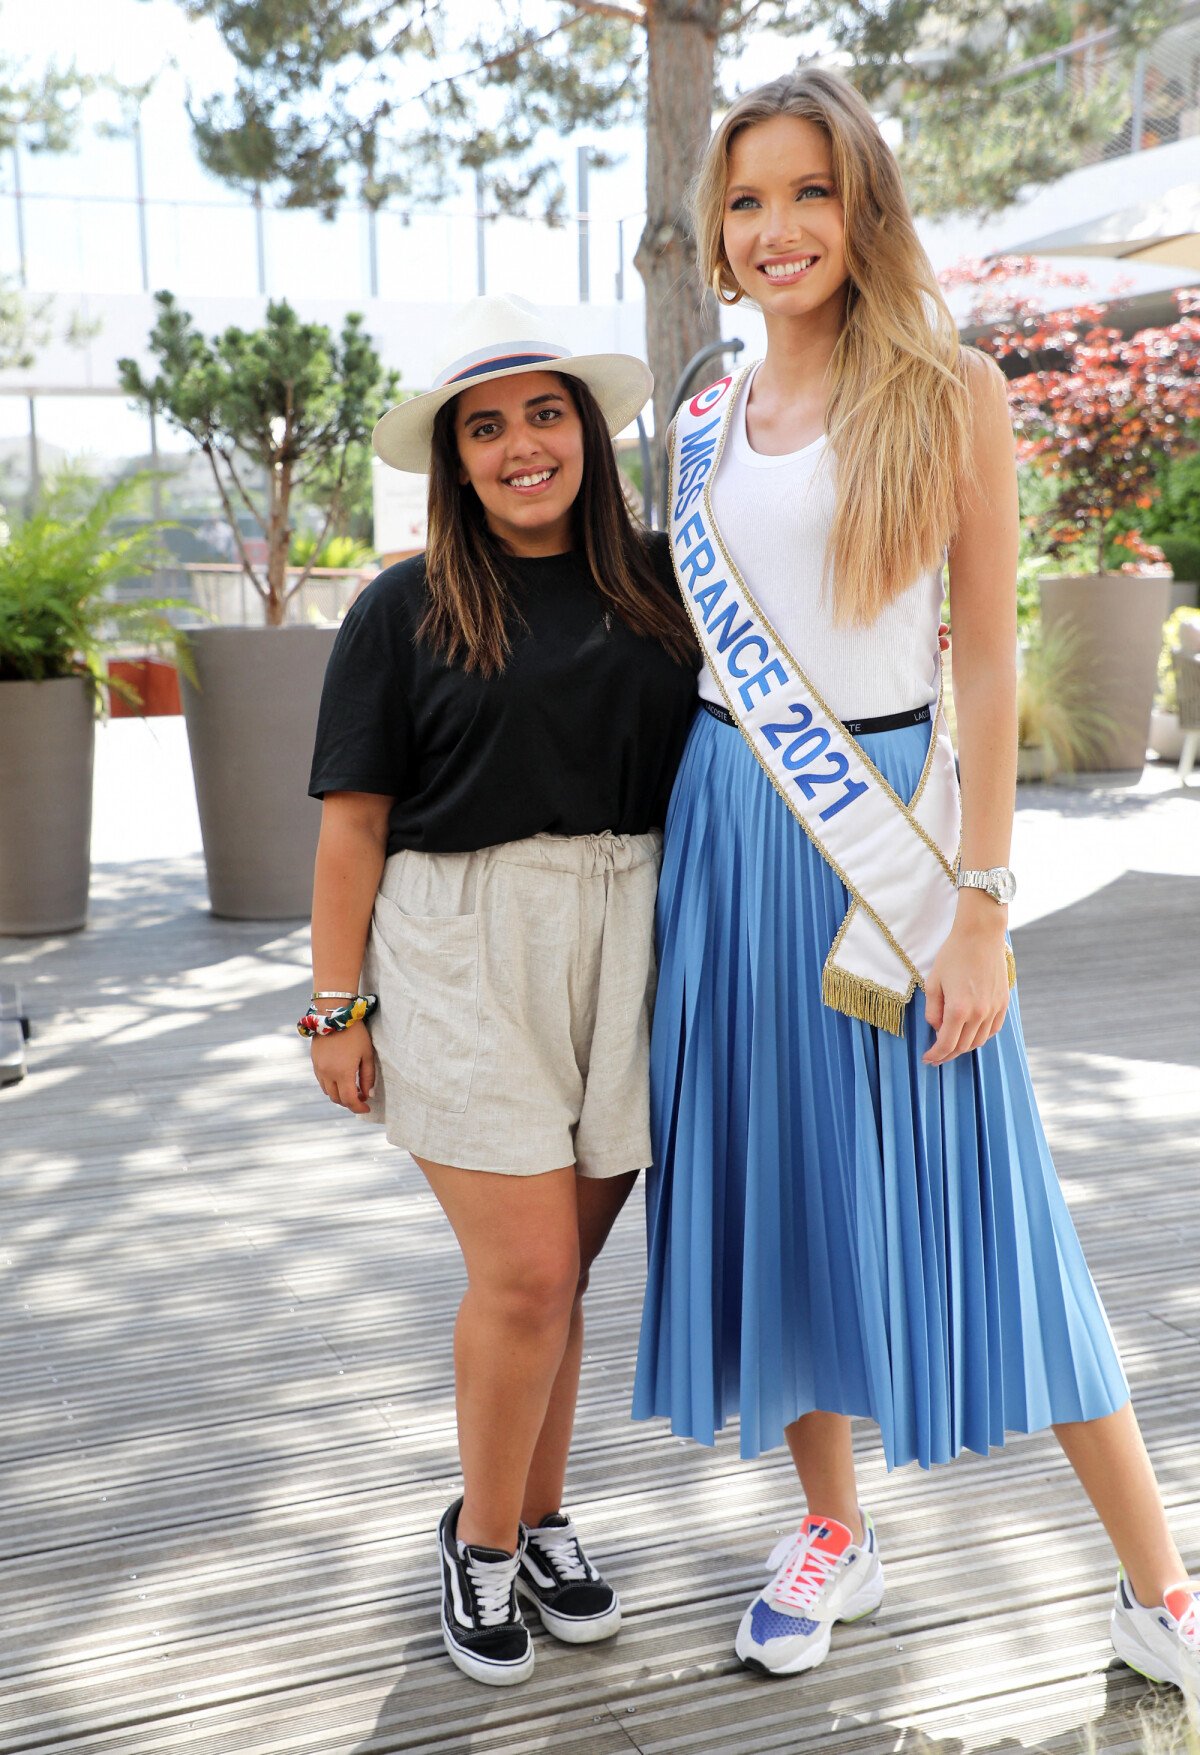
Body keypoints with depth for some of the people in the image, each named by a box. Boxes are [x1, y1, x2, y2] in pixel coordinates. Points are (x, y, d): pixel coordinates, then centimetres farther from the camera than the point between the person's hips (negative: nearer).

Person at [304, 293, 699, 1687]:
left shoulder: (654, 588, 8)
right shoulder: (406, 611, -1)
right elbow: (353, 820, -2)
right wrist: (336, 1004, -4)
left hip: (620, 946, 3)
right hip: (463, 954, -3)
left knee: (558, 1269, 10)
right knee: (526, 1274, -4)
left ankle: (540, 1520, 31)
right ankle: (481, 1539, 20)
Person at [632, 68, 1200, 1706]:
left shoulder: (950, 392, -3)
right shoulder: (708, 425, 10)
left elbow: (991, 659, -7)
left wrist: (983, 905, -13)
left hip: (893, 819, -4)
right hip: (731, 822, 5)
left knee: (959, 1190, -2)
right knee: (772, 1176, 10)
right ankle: (833, 1532, 29)